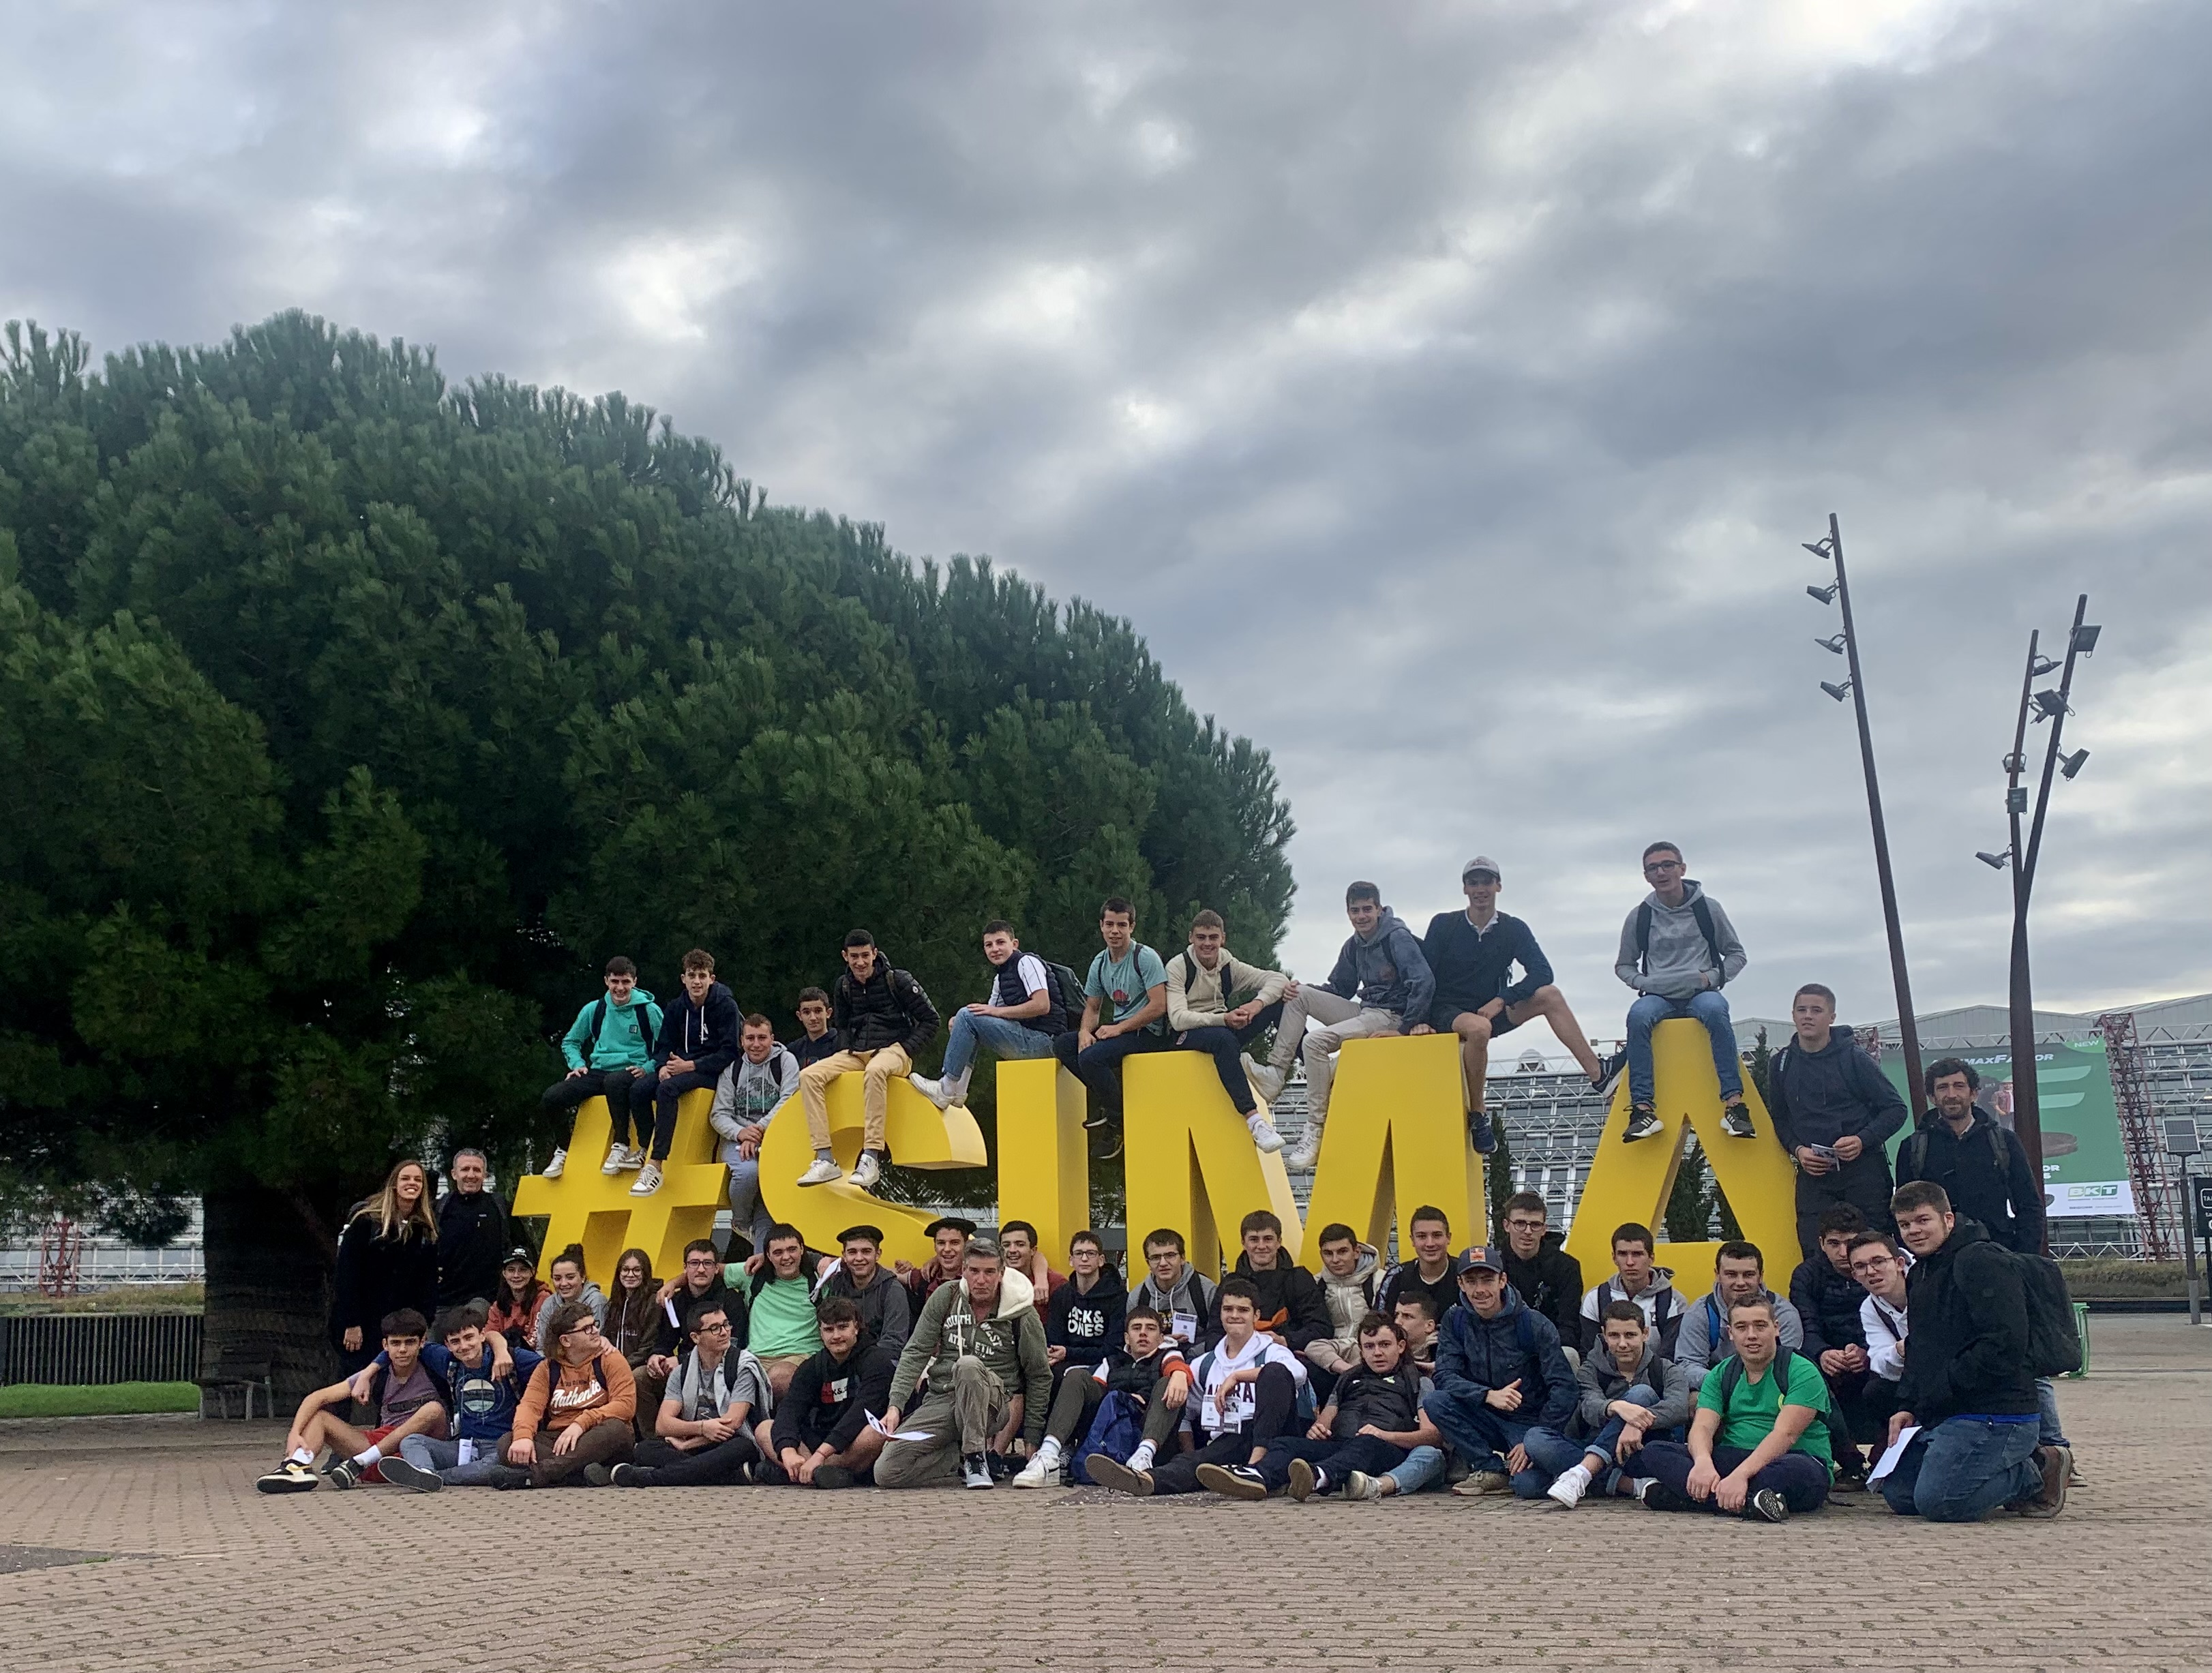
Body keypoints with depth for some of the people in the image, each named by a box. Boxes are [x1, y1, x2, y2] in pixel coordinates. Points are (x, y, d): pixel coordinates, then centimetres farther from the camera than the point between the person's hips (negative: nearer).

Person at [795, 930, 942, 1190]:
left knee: (874, 1070, -42)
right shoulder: (844, 985, 11)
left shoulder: (898, 980, -4)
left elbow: (930, 1020, -2)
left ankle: (871, 1158, -44)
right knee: (809, 1076, -20)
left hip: (893, 1050, -6)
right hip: (856, 1053, 6)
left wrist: (906, 1051, -11)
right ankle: (826, 1160, -27)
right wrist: (851, 1048, 6)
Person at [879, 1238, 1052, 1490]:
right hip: (940, 1401, 3)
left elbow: (1040, 1377, 4)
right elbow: (915, 1353, 1)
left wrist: (1031, 1441, 2)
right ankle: (966, 1459, 3)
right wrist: (896, 1405, -12)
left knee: (968, 1365, -38)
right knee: (886, 1473, -17)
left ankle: (976, 1457, -23)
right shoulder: (946, 1297, 1)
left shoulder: (1022, 1315, -5)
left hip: (993, 1407, -3)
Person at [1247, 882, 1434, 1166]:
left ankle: (1316, 1131, -24)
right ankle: (1276, 1073, -10)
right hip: (1365, 1011, 9)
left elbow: (1425, 983, -21)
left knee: (1315, 1041, -25)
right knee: (1299, 996, -2)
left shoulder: (1397, 937, -11)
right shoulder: (1355, 945, 13)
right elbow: (1340, 989, 19)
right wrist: (1299, 989, 2)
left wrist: (1409, 1026, -22)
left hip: (1391, 1017, -9)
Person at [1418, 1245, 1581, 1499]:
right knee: (1435, 1403, -23)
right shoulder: (1455, 1321, 0)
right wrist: (1489, 1395, -28)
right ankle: (1491, 1470, -7)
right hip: (1488, 1420, 4)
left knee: (1527, 1485, -35)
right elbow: (1444, 1376, -10)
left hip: (1530, 1422, -4)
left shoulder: (1533, 1324, -12)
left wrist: (1532, 1442, -20)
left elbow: (1564, 1387, -14)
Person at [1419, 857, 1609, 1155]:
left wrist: (1501, 1000, -20)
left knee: (1549, 995, -20)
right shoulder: (1444, 925, -6)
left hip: (1491, 1011, 3)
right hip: (1449, 1014, -3)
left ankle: (1598, 1074, -24)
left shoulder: (1513, 928, -1)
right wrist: (1422, 1020, -17)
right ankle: (1476, 1115, -21)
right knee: (1479, 1028, -38)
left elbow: (1542, 972, -11)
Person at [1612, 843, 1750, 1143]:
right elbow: (1623, 965, 18)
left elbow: (1737, 955, 13)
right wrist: (1642, 982, -3)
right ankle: (1643, 1108, -38)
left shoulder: (1707, 908, 4)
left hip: (1701, 993, -1)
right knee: (1638, 1014, -35)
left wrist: (1713, 977, -5)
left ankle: (1733, 1102, -39)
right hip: (1659, 996, 1)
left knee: (1715, 1010, -37)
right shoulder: (1640, 917, 6)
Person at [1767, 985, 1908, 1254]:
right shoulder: (1781, 1064, 7)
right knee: (1816, 1256, -3)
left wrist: (1862, 1140, -14)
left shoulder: (1853, 1058, -3)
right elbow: (1779, 1119, 18)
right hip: (1813, 1173, 3)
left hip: (1863, 1169, -3)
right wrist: (1797, 1149, -1)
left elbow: (1896, 1108, 0)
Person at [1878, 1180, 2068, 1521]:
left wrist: (1943, 1389, -18)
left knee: (1937, 1501, -19)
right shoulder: (1919, 1273, 17)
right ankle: (2020, 1463, 17)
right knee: (1898, 1496, 9)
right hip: (1936, 1417, 10)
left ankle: (2037, 1471, 3)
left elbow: (2005, 1344, -24)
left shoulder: (1981, 1261, -14)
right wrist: (1907, 1406, 8)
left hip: (1994, 1414, -10)